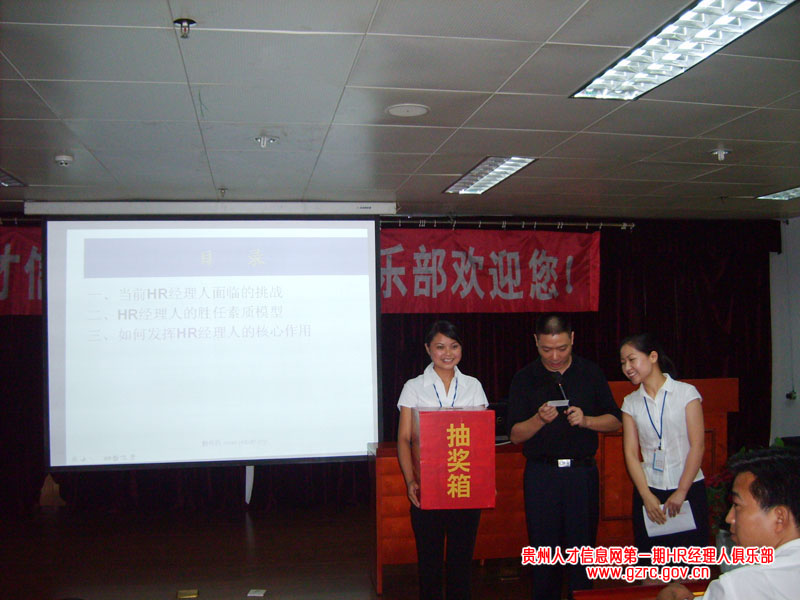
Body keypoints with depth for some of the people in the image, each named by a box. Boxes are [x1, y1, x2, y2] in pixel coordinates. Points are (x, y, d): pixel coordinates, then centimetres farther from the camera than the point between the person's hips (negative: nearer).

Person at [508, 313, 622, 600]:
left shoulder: (591, 373, 5)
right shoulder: (524, 379, 2)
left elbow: (614, 421, 7)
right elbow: (516, 435, 0)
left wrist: (586, 420, -12)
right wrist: (540, 419, -19)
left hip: (582, 472, 1)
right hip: (541, 475, 0)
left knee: (582, 547, 4)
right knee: (544, 548, 5)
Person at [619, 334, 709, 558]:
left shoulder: (686, 392, -2)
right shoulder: (631, 403, 6)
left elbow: (697, 445, -6)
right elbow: (631, 453, 1)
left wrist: (681, 491, -10)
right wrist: (647, 496, -8)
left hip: (688, 490, -2)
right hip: (648, 491, 2)